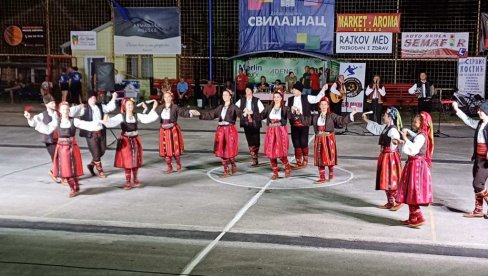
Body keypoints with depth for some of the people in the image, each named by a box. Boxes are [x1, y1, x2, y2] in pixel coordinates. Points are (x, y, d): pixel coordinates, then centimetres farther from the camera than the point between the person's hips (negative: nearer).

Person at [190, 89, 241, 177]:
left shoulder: (233, 107, -6)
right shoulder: (220, 107, 12)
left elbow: (239, 113, -24)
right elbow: (210, 114, 14)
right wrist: (199, 113, 8)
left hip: (230, 130, -6)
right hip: (221, 130, 6)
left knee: (229, 151, -2)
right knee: (221, 151, 6)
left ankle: (233, 166, 26)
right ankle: (226, 171, 17)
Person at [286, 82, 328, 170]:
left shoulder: (306, 98, -1)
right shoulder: (290, 99, 7)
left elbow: (316, 99, -8)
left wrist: (322, 90, -17)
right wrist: (290, 109, -13)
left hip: (304, 124, -3)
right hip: (294, 125, 3)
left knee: (303, 143, 1)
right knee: (296, 144, 5)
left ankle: (305, 160, 24)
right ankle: (299, 163, 14)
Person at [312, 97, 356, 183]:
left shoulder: (332, 116, -3)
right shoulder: (316, 117, 8)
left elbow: (342, 121, -8)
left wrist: (351, 114, -15)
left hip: (329, 139, -3)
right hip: (319, 139, 3)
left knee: (329, 158, 0)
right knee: (319, 159, 4)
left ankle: (331, 173, 26)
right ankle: (322, 178, 12)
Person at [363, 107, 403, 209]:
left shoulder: (393, 130, -21)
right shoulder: (385, 127, 8)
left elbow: (395, 137, -42)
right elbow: (376, 127, 30)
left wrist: (395, 141, -66)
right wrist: (367, 120, 36)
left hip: (391, 157, -10)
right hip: (384, 156, 10)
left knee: (391, 181, -5)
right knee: (386, 181, 15)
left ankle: (398, 202, 7)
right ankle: (390, 202, 25)